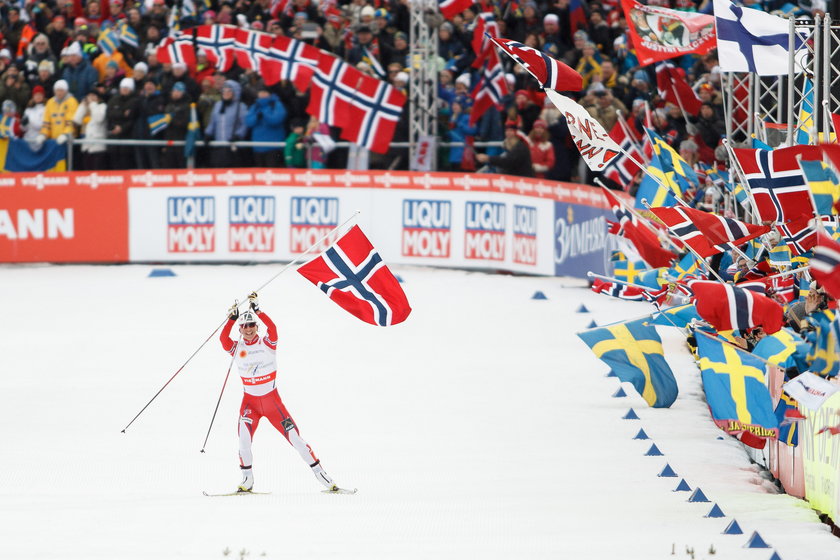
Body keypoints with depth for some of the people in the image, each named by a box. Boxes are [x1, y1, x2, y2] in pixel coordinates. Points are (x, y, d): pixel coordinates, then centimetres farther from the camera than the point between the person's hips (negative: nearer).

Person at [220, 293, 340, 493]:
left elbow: (272, 328, -23)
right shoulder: (237, 348, 2)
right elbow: (223, 338, -17)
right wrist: (231, 318, -25)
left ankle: (321, 474, 6)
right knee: (244, 438, -19)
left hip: (272, 400, -1)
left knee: (295, 439, -3)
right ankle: (247, 480, -2)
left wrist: (257, 310, -31)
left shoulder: (267, 343, -3)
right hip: (250, 401, 1)